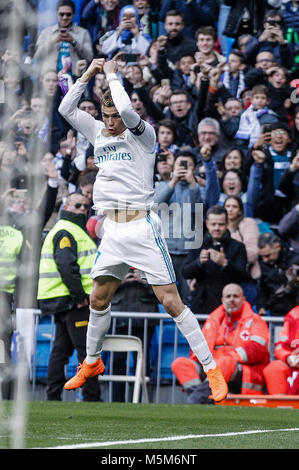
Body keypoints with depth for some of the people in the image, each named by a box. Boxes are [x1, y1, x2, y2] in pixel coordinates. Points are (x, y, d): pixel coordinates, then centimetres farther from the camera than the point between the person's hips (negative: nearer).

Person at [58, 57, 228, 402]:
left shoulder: (143, 135, -4)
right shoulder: (98, 132, 14)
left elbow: (128, 112, -23)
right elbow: (66, 109, 10)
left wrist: (112, 75, -10)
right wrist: (88, 74, 2)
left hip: (142, 228, -6)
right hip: (112, 232, 6)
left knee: (171, 302, -9)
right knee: (99, 300, 11)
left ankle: (211, 370, -7)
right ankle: (92, 362, 32)